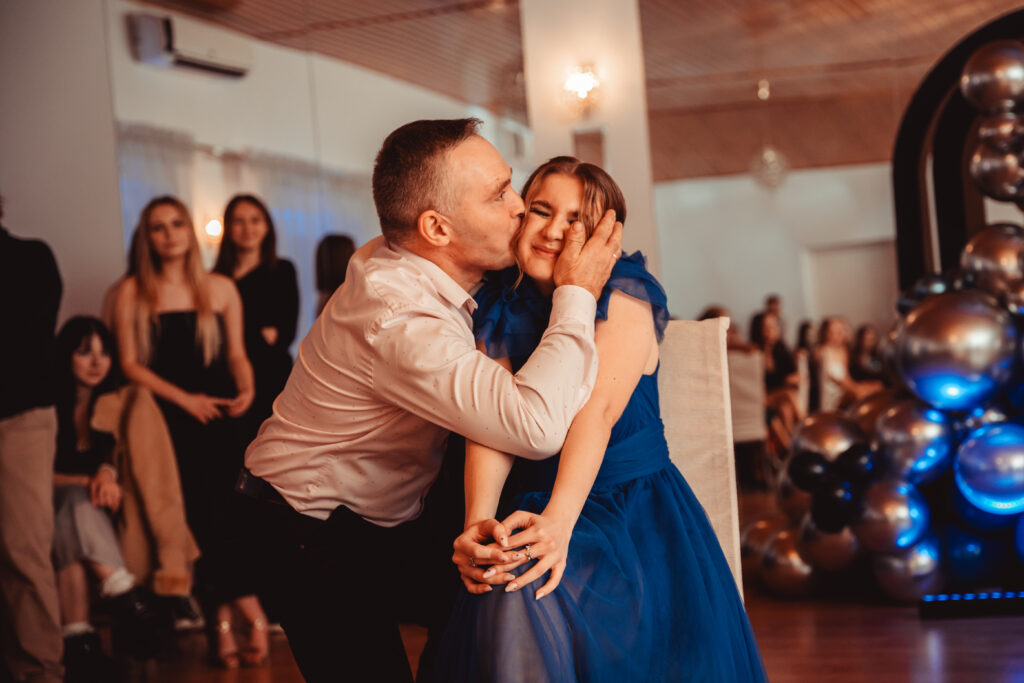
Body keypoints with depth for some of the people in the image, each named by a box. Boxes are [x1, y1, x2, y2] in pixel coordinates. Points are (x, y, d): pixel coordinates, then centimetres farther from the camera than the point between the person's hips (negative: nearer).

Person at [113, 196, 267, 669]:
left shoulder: (220, 288, 13)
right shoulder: (133, 293, 7)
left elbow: (236, 354, 15)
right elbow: (130, 363, 3)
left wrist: (246, 388, -6)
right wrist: (184, 398, -7)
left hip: (216, 414, 1)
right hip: (166, 416, -1)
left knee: (214, 512, -14)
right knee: (203, 511, -11)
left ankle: (221, 621, -12)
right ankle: (252, 614, -5)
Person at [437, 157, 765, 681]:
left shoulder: (624, 296, -7)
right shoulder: (500, 310, 6)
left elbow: (597, 411, -22)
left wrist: (559, 521, -36)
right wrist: (477, 524, -25)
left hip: (633, 508, -3)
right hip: (534, 507, 4)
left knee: (525, 595, -29)